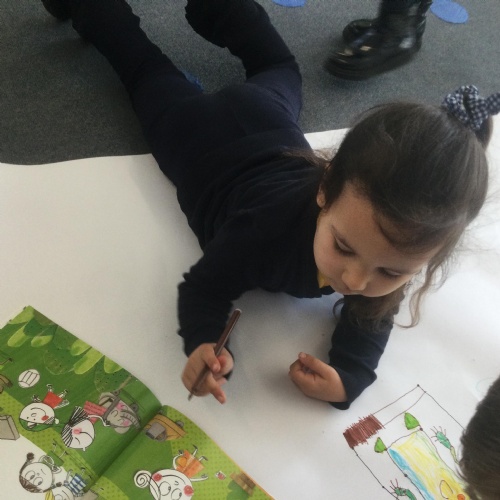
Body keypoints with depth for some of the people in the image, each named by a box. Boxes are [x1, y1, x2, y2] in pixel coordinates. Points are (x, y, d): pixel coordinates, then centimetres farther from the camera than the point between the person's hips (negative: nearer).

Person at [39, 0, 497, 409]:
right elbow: (202, 289, -30)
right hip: (205, 137, -2)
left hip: (266, 125, 3)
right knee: (148, 69, 26)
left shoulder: (393, 249, -34)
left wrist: (350, 376, -37)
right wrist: (202, 344, -50)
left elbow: (371, 318, -18)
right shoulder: (266, 230, -46)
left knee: (279, 71, 36)